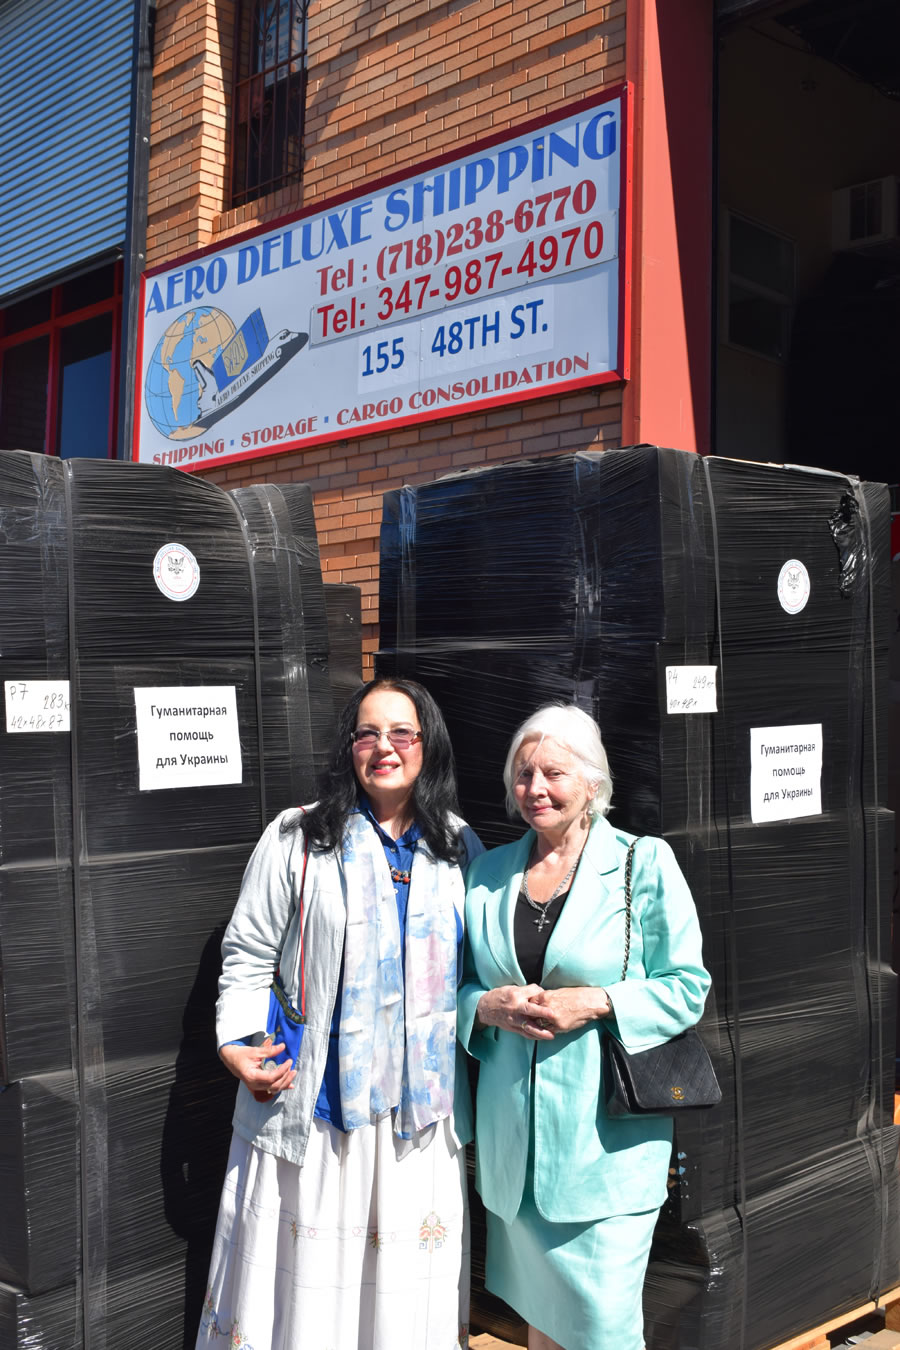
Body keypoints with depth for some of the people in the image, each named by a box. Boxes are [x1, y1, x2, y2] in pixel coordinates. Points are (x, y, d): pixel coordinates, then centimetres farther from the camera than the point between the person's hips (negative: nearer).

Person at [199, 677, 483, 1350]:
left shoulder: (460, 849, 7)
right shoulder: (298, 839, -3)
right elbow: (248, 958, 0)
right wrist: (241, 1045, -11)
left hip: (421, 1110, 3)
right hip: (312, 1102, -2)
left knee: (409, 1278, 10)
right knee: (309, 1273, 4)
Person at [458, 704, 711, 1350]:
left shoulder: (645, 862, -5)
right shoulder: (489, 870, 7)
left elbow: (686, 985, -5)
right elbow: (459, 982, 13)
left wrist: (596, 1003, -18)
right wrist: (487, 1006, -8)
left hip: (606, 1134, -4)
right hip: (514, 1133, 4)